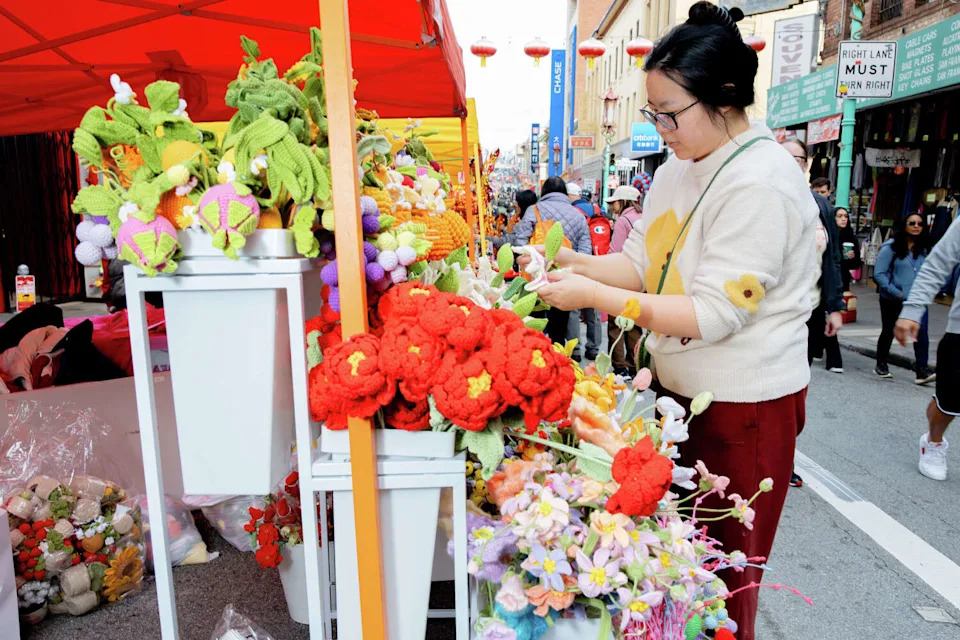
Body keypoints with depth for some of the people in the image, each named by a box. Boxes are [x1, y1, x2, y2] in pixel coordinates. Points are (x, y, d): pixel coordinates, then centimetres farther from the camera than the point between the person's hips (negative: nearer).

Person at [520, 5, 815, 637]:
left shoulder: (760, 185, -22)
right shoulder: (680, 169, 6)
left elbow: (713, 314, -25)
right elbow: (642, 261, 7)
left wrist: (595, 295, -26)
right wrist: (574, 262, -10)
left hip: (745, 406, -8)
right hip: (686, 390, 8)